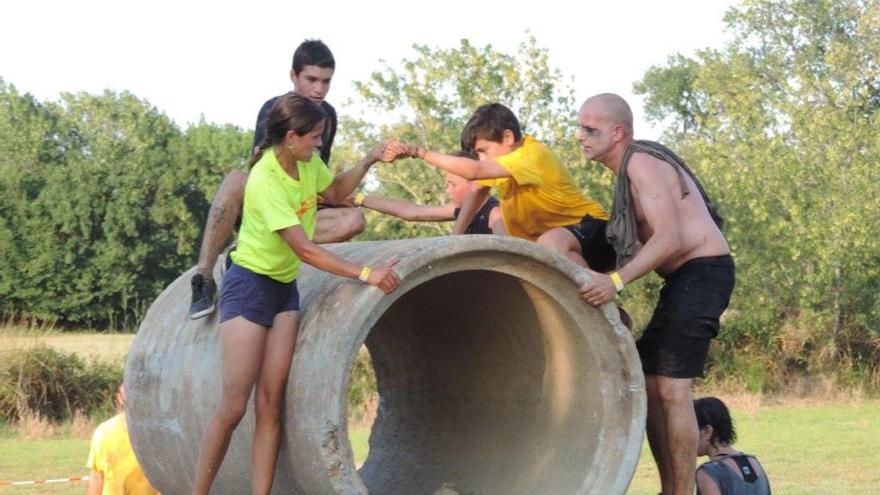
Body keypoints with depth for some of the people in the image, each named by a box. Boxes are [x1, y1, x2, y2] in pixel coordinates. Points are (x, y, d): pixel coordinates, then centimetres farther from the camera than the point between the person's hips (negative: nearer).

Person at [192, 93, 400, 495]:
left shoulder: (308, 163, -1)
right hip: (249, 285, -7)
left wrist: (369, 161, 6)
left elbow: (334, 192, 22)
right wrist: (365, 274, -32)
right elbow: (305, 250, -29)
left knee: (270, 405, -1)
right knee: (233, 408, -9)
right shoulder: (265, 180, -25)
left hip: (285, 288, 7)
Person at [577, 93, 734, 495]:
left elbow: (670, 238, -26)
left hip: (703, 271, -10)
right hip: (684, 279, 10)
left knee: (672, 390, -13)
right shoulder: (631, 166, 16)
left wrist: (617, 281, -35)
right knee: (648, 383, 9)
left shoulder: (642, 164, -15)